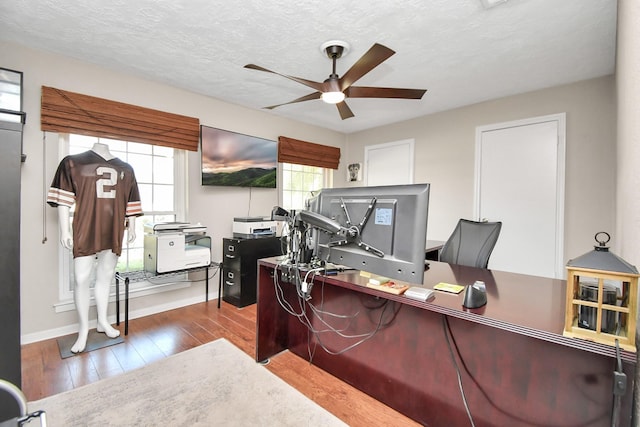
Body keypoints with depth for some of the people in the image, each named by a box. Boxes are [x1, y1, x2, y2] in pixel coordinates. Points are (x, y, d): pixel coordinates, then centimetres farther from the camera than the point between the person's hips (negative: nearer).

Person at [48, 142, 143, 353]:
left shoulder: (125, 169, 11)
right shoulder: (73, 162, 2)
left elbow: (131, 202, 13)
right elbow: (63, 198, -2)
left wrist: (132, 227, 12)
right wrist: (65, 230, -7)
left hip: (113, 232, 3)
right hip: (85, 231, -3)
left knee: (106, 277, 13)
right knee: (82, 279, 1)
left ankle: (103, 322, 28)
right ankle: (83, 329, 17)